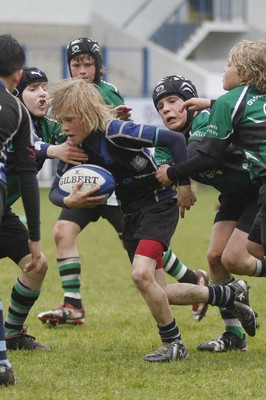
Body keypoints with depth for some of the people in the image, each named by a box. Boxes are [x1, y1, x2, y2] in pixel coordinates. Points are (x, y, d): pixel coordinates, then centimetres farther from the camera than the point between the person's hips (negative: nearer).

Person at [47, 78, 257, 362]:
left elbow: (175, 139, -27)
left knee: (141, 274, -27)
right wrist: (69, 201, -24)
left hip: (159, 203, -8)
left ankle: (173, 345, -9)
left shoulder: (116, 132, -27)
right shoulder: (76, 147, -5)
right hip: (131, 211, 9)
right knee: (155, 293, 10)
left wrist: (184, 184, -21)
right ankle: (231, 295, 28)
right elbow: (54, 191, -1)